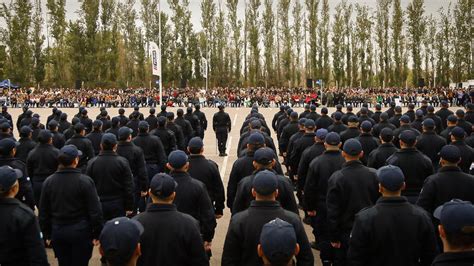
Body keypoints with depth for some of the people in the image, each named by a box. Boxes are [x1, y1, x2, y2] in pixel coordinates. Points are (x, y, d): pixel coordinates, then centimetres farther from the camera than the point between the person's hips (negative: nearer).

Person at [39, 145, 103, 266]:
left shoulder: (48, 181, 0)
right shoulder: (85, 181, -13)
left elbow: (43, 212, 6)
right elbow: (95, 211, -13)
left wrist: (47, 234, 16)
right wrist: (97, 233, -3)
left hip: (57, 232, 4)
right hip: (80, 231, -4)